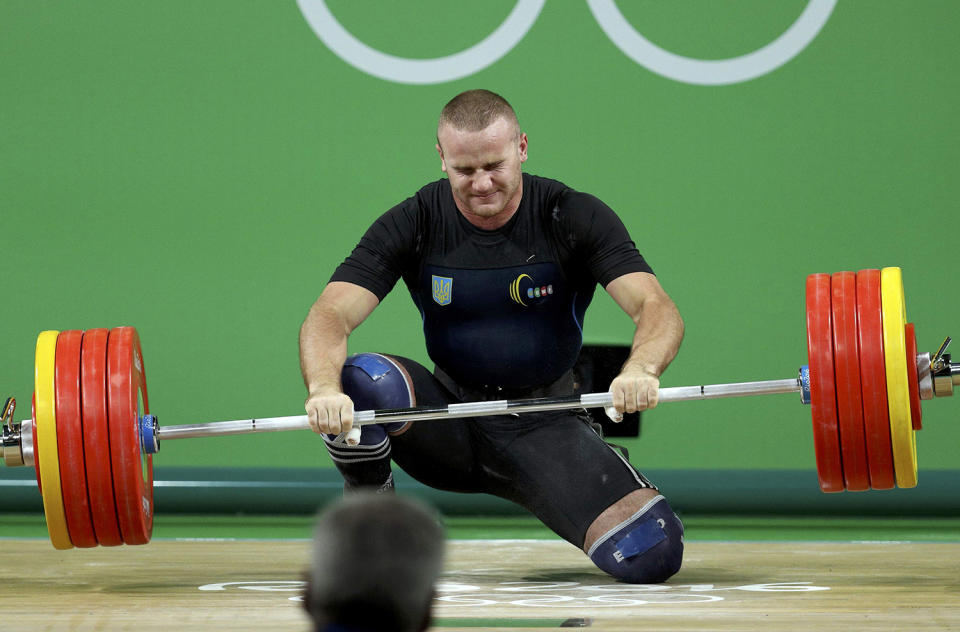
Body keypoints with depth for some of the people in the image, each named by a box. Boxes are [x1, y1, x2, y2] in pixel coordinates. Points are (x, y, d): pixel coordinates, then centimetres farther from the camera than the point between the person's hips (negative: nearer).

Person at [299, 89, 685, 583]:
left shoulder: (574, 218, -11)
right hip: (449, 422, 1)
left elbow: (657, 309, -22)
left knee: (652, 553, -25)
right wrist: (324, 388, -43)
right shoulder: (414, 224, -9)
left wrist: (641, 368, -47)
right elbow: (330, 315, -19)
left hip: (545, 425, -1)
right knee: (360, 381, -32)